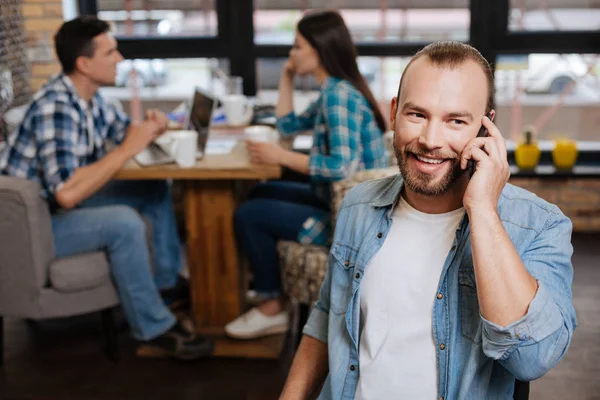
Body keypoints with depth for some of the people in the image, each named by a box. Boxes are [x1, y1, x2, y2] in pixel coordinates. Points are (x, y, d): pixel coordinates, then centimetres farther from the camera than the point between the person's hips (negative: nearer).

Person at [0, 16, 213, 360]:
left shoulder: (90, 97, -1)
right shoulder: (56, 109, -29)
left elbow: (124, 130, 16)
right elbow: (67, 193, -38)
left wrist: (150, 127, -9)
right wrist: (128, 149, -30)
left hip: (65, 203, 10)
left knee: (156, 191, 6)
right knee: (123, 223, -30)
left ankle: (169, 284, 16)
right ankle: (154, 328, -14)